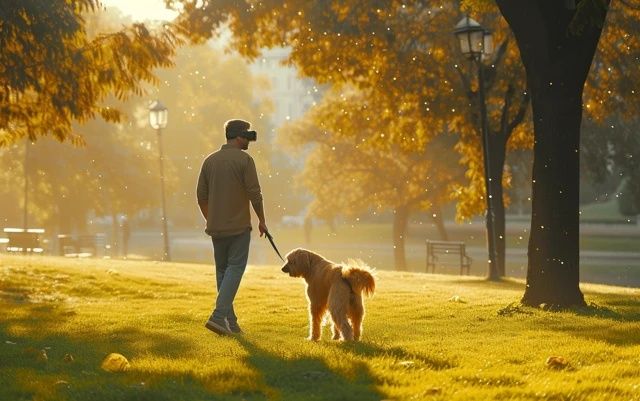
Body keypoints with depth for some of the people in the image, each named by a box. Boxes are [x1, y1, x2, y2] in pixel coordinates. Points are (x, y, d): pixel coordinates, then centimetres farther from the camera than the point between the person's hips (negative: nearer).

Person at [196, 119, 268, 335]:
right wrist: (262, 220, 0)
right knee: (235, 268, -3)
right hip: (239, 227, -6)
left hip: (216, 227, 6)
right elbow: (255, 194, -11)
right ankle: (219, 315, -16)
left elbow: (201, 196, 10)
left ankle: (229, 321, 11)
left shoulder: (209, 160, 7)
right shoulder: (244, 160, -9)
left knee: (222, 270, 12)